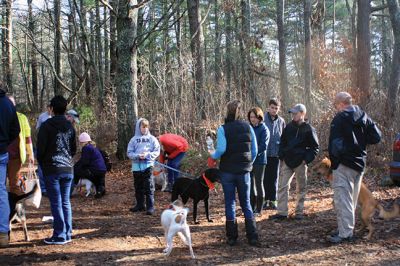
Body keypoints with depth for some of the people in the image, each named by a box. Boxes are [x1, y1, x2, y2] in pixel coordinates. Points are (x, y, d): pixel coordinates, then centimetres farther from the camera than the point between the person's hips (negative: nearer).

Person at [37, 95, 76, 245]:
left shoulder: (47, 126, -8)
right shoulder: (70, 126, 10)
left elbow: (40, 148, -7)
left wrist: (42, 164, 8)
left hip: (52, 169, -5)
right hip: (68, 169, 5)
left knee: (56, 203, -2)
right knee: (66, 202, 10)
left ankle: (59, 235, -1)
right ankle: (67, 234, 13)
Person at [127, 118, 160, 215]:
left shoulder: (152, 139, 2)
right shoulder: (134, 139, 4)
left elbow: (157, 152, 1)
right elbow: (129, 153, 2)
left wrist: (147, 155, -14)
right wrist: (137, 156, -14)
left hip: (148, 165, -2)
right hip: (136, 166, 2)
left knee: (149, 188, -5)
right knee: (138, 188, 13)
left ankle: (150, 207, -1)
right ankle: (140, 205, 26)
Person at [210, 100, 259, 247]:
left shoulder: (223, 129, -9)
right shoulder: (248, 127, 1)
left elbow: (221, 149, -19)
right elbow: (254, 150, 2)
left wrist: (212, 155, 1)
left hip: (227, 171, -2)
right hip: (244, 171, 2)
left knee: (230, 203, 7)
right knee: (246, 203, 10)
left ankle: (232, 237, 11)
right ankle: (252, 237, 5)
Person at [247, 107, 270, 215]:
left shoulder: (264, 129, -8)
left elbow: (263, 146, -15)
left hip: (259, 160, -6)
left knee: (259, 183, 2)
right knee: (250, 183, 11)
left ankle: (258, 210, 10)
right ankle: (252, 208, 21)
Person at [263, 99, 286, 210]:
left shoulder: (281, 121, 5)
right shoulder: (262, 119, -4)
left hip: (276, 154, 2)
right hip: (264, 154, -2)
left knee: (274, 178, 8)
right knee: (265, 178, 4)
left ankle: (273, 200, 16)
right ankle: (266, 200, 11)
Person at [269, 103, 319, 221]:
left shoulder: (308, 129, -4)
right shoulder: (288, 127, 8)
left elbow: (315, 147, -1)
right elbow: (282, 143, 17)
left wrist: (307, 159, -10)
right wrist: (281, 156, 5)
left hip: (300, 163, -4)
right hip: (287, 162, 4)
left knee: (301, 188, 7)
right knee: (282, 186, -1)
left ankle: (299, 212, 17)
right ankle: (282, 212, 4)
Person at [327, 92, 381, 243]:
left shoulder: (340, 119, -13)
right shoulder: (364, 117, 9)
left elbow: (335, 144, -17)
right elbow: (376, 137, 8)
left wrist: (334, 161, -6)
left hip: (344, 164, -8)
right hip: (360, 164, 8)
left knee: (342, 199, -6)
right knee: (352, 199, 17)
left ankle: (345, 233, -7)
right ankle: (348, 228, 25)